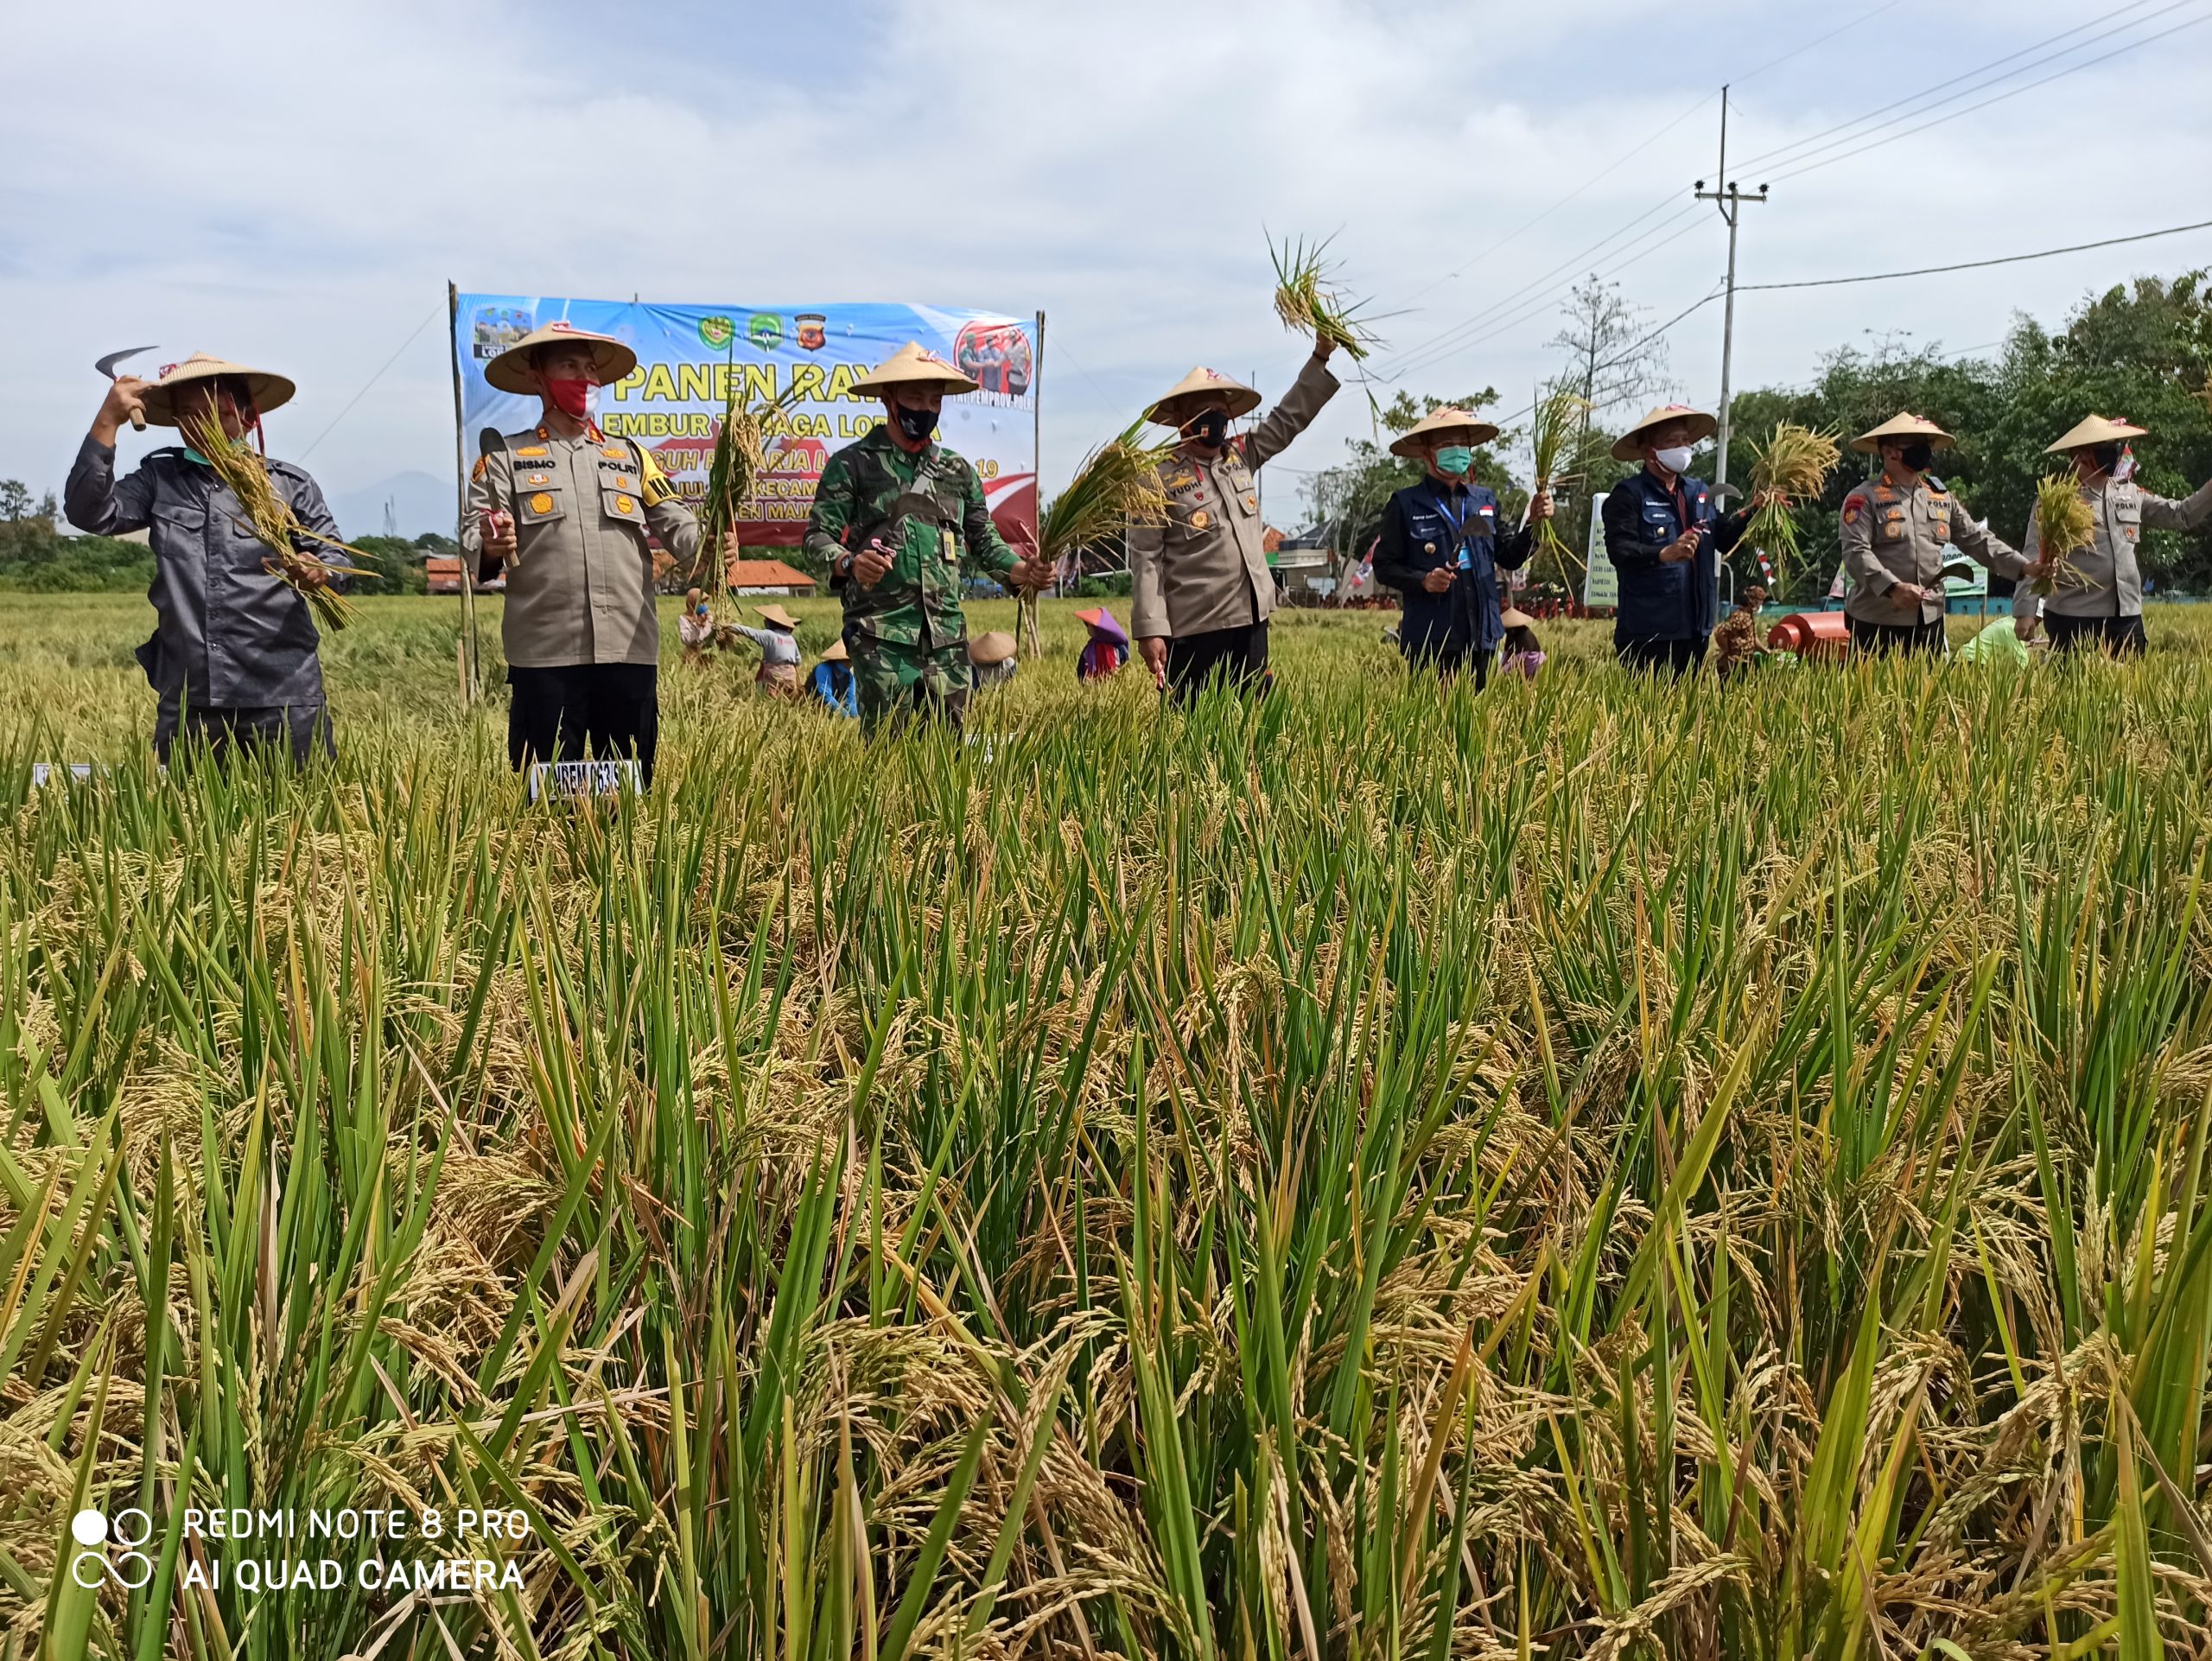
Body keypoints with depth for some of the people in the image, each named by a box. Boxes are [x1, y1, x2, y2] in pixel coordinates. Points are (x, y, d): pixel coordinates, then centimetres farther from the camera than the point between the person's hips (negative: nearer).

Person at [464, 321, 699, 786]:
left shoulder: (631, 455, 19)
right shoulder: (505, 458, 11)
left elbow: (677, 525, 10)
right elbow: (471, 538, 1)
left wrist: (709, 548, -13)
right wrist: (491, 548, -23)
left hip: (630, 649, 2)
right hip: (545, 654, -2)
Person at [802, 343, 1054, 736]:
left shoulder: (958, 470, 18)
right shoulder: (852, 464, 3)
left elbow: (984, 539, 21)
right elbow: (819, 535, -2)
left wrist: (1022, 570, 1)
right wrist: (849, 563, -24)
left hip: (947, 634, 5)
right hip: (882, 633, -5)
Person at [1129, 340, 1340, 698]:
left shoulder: (1243, 456, 12)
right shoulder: (1162, 478, -7)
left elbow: (1290, 418, 19)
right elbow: (1146, 559, -10)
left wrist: (1320, 357, 10)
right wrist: (1150, 630, -17)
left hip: (1251, 620, 7)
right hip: (1194, 630, -6)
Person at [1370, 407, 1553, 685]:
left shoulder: (1486, 499, 12)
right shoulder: (1405, 504, -1)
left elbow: (1509, 558, 15)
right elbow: (1385, 567, -1)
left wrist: (1533, 524, -1)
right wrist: (1422, 580, -17)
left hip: (1482, 636, 4)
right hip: (1430, 639, -4)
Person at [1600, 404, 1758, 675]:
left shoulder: (1699, 491, 17)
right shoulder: (1628, 494, -6)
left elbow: (1723, 539, 18)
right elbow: (1618, 550, -18)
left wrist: (1751, 513, 3)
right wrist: (1664, 554, -32)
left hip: (1695, 628, 7)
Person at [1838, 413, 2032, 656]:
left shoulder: (1942, 498, 13)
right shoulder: (1865, 498, -6)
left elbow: (1977, 540, 14)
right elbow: (1855, 552, -17)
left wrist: (2023, 567, 2)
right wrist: (1892, 588, -30)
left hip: (1930, 620, 6)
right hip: (1877, 622, -6)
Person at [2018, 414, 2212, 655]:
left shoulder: (2130, 494, 13)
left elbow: (2182, 516, 20)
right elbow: (2035, 560, -8)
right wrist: (2026, 611, -15)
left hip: (2127, 616, 6)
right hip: (2073, 619, -6)